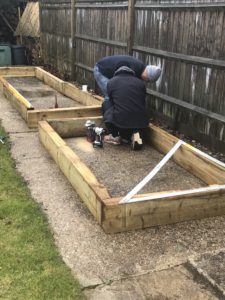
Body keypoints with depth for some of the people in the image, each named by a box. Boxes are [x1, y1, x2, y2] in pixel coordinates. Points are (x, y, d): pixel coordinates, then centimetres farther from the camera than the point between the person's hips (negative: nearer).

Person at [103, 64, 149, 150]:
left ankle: (115, 136, 21)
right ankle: (137, 134, 7)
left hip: (120, 121, -3)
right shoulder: (141, 83, 13)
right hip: (140, 122, 3)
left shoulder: (111, 82, 8)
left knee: (108, 113, 26)